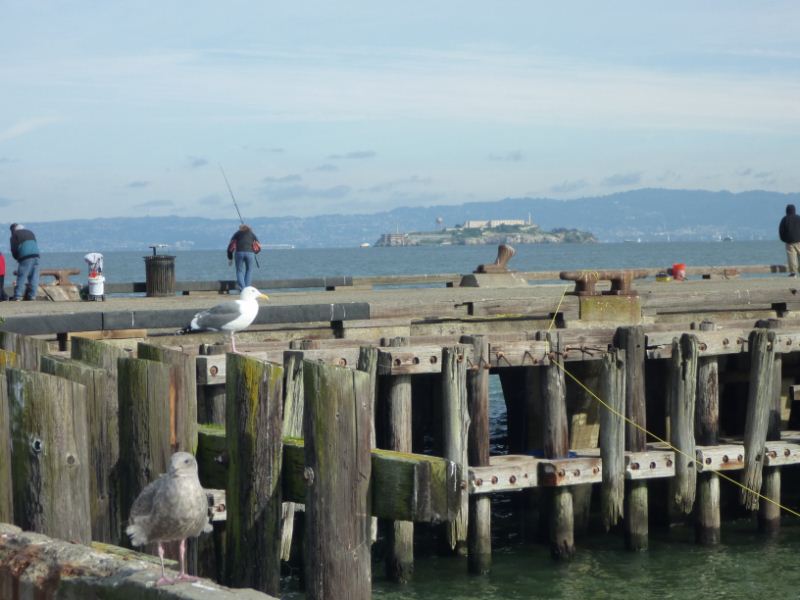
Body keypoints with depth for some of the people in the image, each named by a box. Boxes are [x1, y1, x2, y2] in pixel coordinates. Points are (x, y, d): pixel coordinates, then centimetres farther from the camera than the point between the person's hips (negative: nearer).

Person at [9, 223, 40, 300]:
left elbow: (14, 249, 3)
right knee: (34, 277, 6)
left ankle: (17, 296, -10)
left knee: (21, 276, -5)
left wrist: (17, 258, 22)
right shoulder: (30, 232, 26)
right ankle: (32, 295, 5)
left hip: (25, 257, -5)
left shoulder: (15, 235, 9)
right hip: (36, 255, 5)